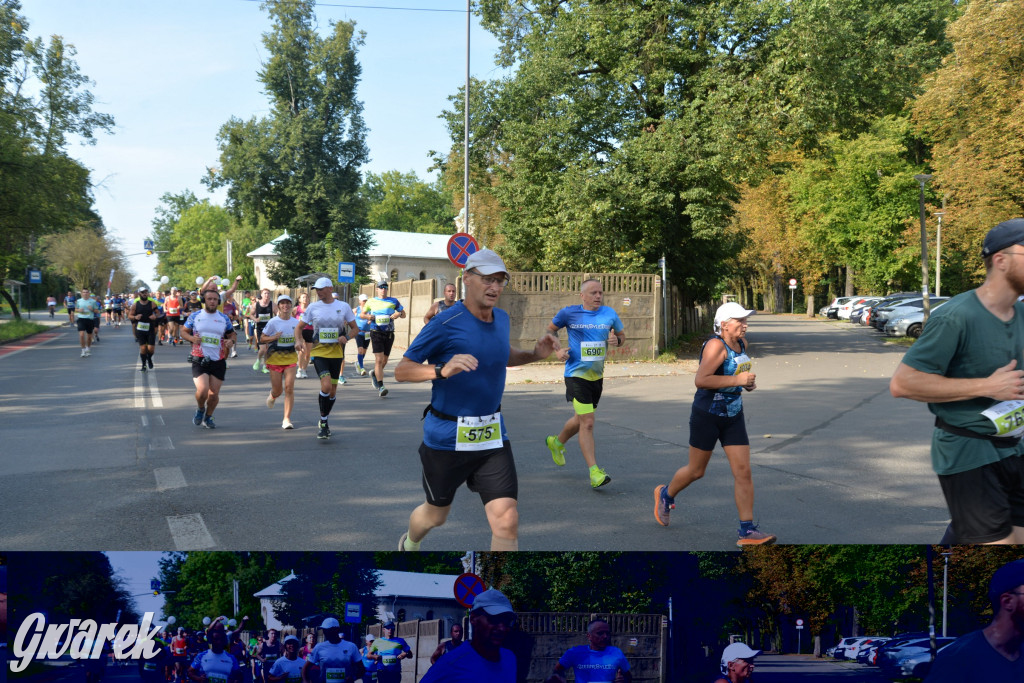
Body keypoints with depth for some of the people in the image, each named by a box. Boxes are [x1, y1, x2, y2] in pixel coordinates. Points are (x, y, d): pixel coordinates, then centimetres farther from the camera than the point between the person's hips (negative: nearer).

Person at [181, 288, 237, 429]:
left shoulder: (224, 318, 8)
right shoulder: (195, 316, 3)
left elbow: (232, 334, 17)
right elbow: (183, 331, 10)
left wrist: (231, 340, -7)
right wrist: (192, 338, -11)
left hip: (218, 361, 2)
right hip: (199, 360, -2)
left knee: (214, 393, 4)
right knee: (202, 390, -17)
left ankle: (208, 417, 29)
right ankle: (200, 409, 16)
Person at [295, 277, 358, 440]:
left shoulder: (343, 306, 2)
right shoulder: (313, 307, 3)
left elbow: (354, 328, 10)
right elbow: (299, 327, 11)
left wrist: (346, 337, -11)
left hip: (336, 352, 2)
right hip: (319, 352, -2)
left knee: (333, 390, 8)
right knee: (326, 385, -21)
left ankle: (324, 420, 30)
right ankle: (323, 423, -6)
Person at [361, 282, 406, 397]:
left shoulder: (394, 301, 10)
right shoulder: (371, 301, 9)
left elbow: (403, 314, 14)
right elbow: (362, 314, 17)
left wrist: (398, 314, -10)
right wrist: (368, 316, -6)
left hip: (389, 334, 2)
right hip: (376, 333, -2)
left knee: (384, 361, 11)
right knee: (379, 359, -14)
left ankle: (374, 374, 41)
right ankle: (381, 387, -15)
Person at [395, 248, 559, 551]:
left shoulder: (502, 319, 4)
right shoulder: (446, 323, -17)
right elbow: (401, 371, -15)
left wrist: (535, 354, 5)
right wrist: (442, 370, -33)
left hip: (492, 435, 4)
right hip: (446, 438, -4)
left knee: (507, 523, -9)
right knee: (436, 515, 18)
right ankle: (409, 543, 54)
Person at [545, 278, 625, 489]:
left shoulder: (609, 314, 3)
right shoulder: (569, 313, -6)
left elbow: (622, 335, 15)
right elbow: (551, 329, 9)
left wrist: (616, 339, -9)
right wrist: (557, 350, -7)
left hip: (597, 376, 5)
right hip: (576, 374, -5)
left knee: (581, 420, 21)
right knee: (587, 423, -12)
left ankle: (557, 442, 50)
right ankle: (594, 472, -10)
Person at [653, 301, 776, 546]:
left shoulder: (741, 344, 5)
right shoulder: (716, 345, -20)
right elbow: (700, 379, -30)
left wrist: (749, 383, 4)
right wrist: (737, 380, -29)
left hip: (733, 417, 7)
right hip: (706, 416, -7)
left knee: (744, 472, -3)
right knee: (696, 471, 10)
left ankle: (747, 531, 0)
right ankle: (665, 494, 40)